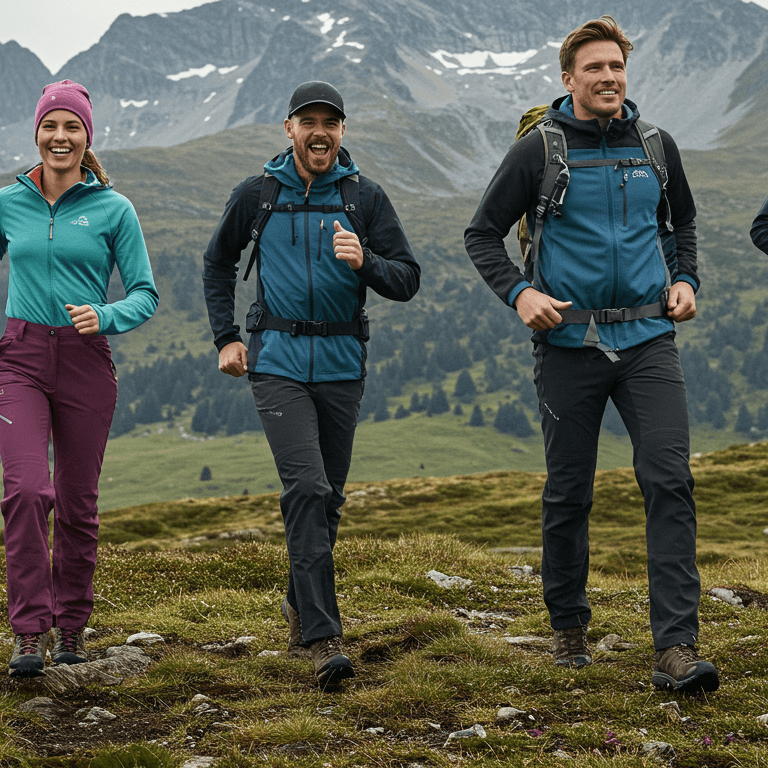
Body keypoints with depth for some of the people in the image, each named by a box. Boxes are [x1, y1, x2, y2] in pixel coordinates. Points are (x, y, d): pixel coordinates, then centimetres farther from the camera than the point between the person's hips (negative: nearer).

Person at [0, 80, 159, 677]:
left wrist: (104, 316, -19)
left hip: (85, 363, 0)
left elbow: (145, 295, 0)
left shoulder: (112, 209, -1)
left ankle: (72, 626, 24)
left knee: (77, 503, 7)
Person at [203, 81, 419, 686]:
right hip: (277, 362, -2)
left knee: (328, 497, 11)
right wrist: (226, 337, 9)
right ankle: (324, 638, -19)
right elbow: (219, 263, 18)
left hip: (342, 365, 2)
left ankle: (301, 605, 34)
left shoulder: (365, 198, 3)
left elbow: (408, 280, 1)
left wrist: (364, 262, -20)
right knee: (307, 488, -16)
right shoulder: (258, 195, 3)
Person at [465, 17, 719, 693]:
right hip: (570, 342, -1)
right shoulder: (538, 151, -1)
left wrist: (685, 280, 10)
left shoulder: (656, 146, 9)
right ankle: (569, 626, 27)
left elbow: (683, 219, 27)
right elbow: (482, 234, 6)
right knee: (568, 494, 6)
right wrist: (519, 292, -10)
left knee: (670, 483, -12)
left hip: (648, 338, 2)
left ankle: (676, 650, -13)